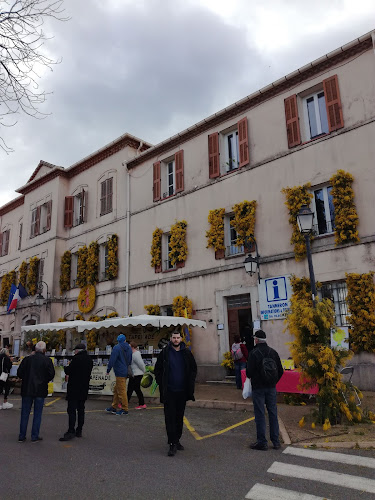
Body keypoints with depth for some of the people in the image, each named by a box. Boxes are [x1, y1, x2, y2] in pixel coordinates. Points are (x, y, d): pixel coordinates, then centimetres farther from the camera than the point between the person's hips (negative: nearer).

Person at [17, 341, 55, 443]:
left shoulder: (27, 359, -1)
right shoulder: (47, 361, -8)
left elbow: (19, 373, -1)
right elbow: (51, 375, -10)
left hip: (27, 390, 2)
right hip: (40, 390, -2)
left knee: (25, 413, 13)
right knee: (37, 414, 7)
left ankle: (22, 436, 19)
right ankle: (35, 437, 11)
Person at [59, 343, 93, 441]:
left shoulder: (76, 358, -15)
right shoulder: (89, 360, 8)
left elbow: (68, 371, -13)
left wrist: (66, 368, 10)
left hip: (74, 389, -7)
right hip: (84, 389, 8)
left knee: (72, 410, -5)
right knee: (81, 409, 13)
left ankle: (71, 431, -8)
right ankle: (79, 431, 19)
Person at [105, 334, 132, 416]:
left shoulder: (116, 348, -11)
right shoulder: (129, 348, 12)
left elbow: (112, 360, -14)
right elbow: (130, 360, 20)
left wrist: (108, 370, -5)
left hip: (120, 373, -8)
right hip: (126, 372, 8)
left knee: (121, 391, -3)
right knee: (116, 390, 17)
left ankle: (125, 409, 0)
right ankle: (114, 407, 24)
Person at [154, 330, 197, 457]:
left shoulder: (187, 353, 3)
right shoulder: (164, 352, -3)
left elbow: (193, 368, 14)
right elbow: (157, 370, 4)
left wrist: (190, 383, 4)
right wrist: (161, 384, -4)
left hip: (182, 391, 3)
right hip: (169, 391, -3)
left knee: (179, 417, 13)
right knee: (170, 417, -4)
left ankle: (177, 440, 27)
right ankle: (172, 444, 2)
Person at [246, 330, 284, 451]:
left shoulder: (254, 353, -13)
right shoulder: (273, 352, 4)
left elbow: (249, 371, -14)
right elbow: (280, 371, 8)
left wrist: (251, 377, 8)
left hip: (258, 387, -5)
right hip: (271, 387, 5)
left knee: (260, 414, 2)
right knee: (273, 413, 12)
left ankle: (262, 442, 7)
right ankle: (275, 441, 17)